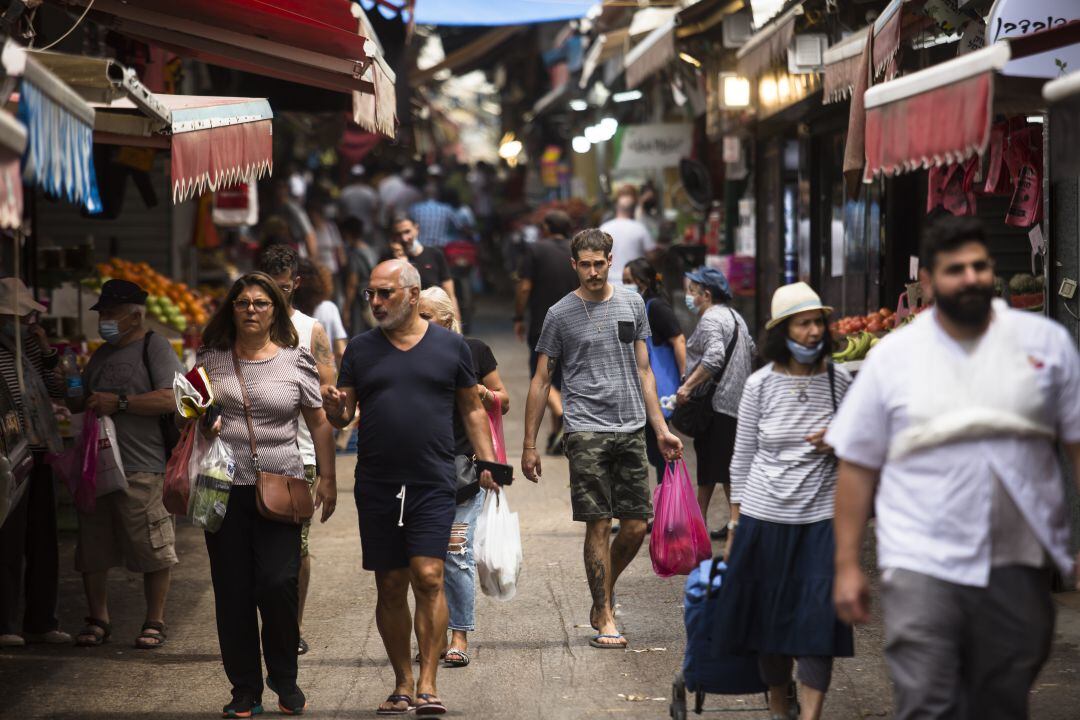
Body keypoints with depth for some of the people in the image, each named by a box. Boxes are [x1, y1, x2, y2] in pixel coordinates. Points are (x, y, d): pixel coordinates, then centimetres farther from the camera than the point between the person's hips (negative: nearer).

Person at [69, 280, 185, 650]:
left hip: (143, 469, -7)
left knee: (152, 550, -2)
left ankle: (155, 622, 7)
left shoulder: (155, 348, -3)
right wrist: (74, 398, 11)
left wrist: (119, 402, -16)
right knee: (91, 549, 8)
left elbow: (171, 399, -17)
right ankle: (97, 620, 18)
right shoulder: (101, 355, 21)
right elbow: (81, 400, 33)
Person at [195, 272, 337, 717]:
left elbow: (319, 423, 9)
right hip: (224, 488, 2)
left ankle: (284, 678, 11)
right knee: (232, 589, 2)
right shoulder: (210, 359, 9)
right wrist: (200, 424, -4)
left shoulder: (296, 361, 4)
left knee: (279, 583, -11)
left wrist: (328, 478, 4)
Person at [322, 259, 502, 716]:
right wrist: (335, 407, -14)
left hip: (433, 485, -2)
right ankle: (402, 683, 16)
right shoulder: (361, 349, 9)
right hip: (376, 486, 2)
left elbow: (472, 410, 12)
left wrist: (488, 465, 4)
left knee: (428, 577, -13)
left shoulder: (451, 346, 5)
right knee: (390, 586, 6)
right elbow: (343, 416, 9)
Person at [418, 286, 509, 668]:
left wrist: (483, 393, -11)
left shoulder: (474, 351, 2)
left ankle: (460, 638, -1)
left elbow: (504, 403, 10)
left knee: (457, 553, -8)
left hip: (464, 461, -3)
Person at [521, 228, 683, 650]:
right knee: (599, 525, -6)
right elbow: (541, 381, 4)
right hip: (586, 430, -4)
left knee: (636, 527, 3)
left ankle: (602, 596, 25)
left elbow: (643, 372, 16)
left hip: (631, 430, 4)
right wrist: (529, 445, 1)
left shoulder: (632, 305, 12)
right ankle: (605, 618, 1)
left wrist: (661, 429, 11)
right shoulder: (560, 315, 2)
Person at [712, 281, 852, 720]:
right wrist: (735, 524, 5)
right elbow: (742, 458, 6)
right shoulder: (760, 384, -1)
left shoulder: (838, 380, 1)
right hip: (764, 516, 0)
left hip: (821, 518, 0)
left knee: (818, 622, -10)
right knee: (768, 621, 7)